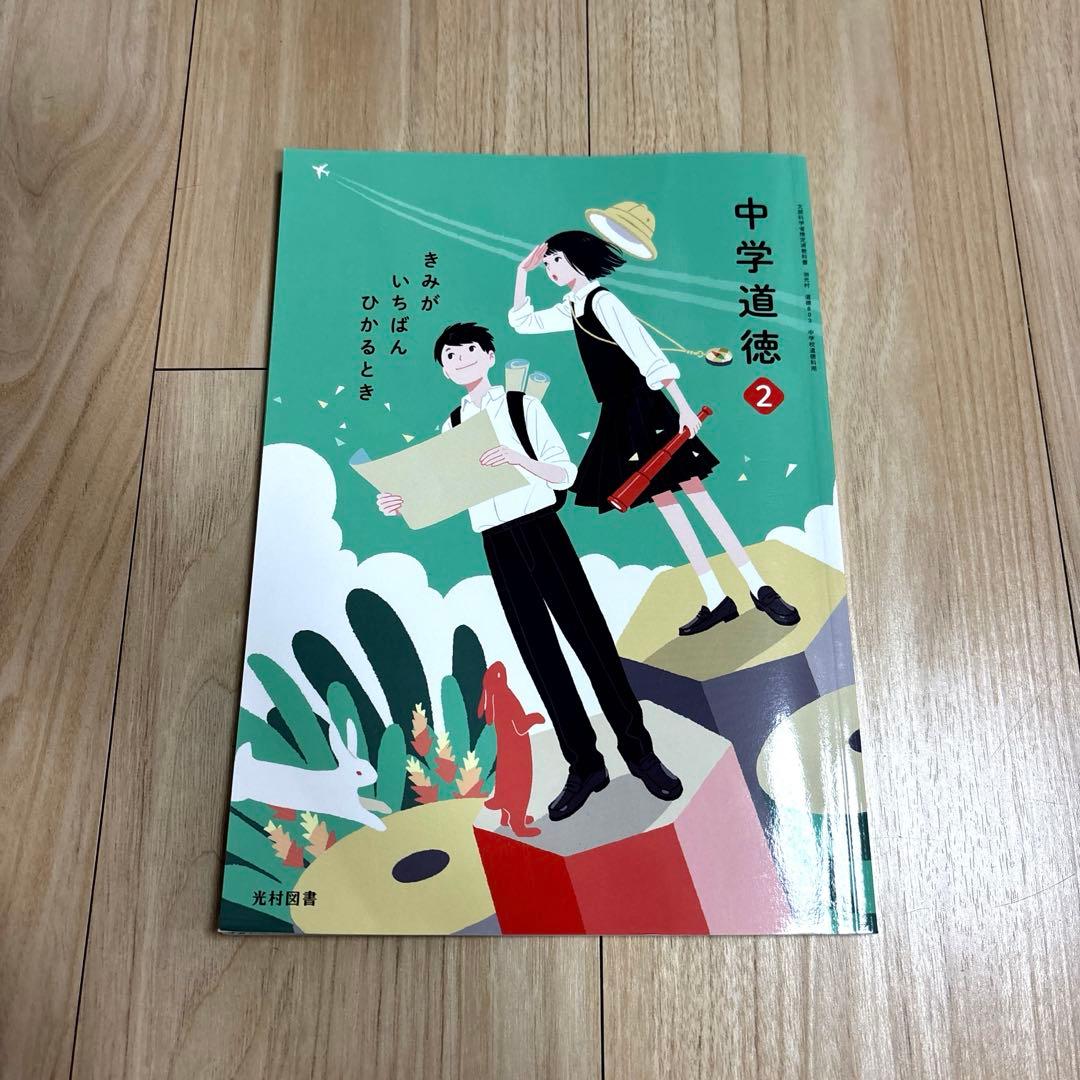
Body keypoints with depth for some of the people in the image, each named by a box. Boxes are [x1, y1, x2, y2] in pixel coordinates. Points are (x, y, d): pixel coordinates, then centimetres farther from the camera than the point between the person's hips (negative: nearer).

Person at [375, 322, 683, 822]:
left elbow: (566, 473, -3)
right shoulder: (453, 424, 13)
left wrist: (518, 457, -20)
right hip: (498, 547, 4)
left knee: (591, 639, -2)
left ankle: (639, 751, 13)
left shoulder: (522, 405, 1)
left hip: (542, 531, -4)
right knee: (540, 655, 7)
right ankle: (584, 765, 19)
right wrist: (408, 503, -4)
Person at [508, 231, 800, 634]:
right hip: (619, 416, 8)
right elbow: (521, 321, 26)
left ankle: (760, 589, 0)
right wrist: (522, 271, 14)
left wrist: (683, 407, -24)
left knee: (694, 491, -8)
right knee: (663, 500, 5)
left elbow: (647, 353, -18)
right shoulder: (570, 310, 13)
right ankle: (716, 600, 9)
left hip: (644, 408, -8)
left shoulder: (601, 300, -10)